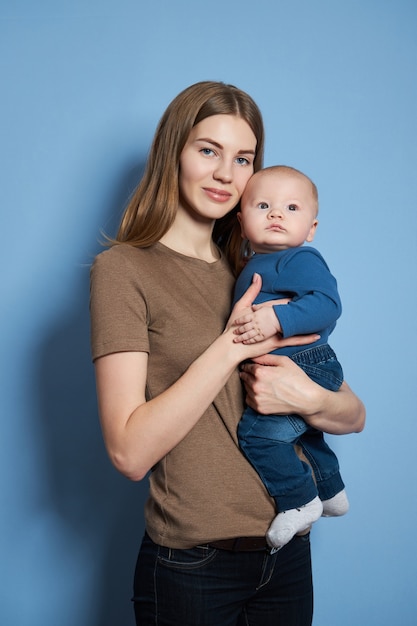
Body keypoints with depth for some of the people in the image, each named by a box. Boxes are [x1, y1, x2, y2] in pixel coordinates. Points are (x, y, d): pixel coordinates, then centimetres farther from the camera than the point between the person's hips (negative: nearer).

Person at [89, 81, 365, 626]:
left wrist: (309, 398, -17)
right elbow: (130, 451, -19)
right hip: (192, 566, -5)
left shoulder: (259, 270, 6)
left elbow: (355, 416, 4)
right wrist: (232, 344, -20)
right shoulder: (124, 268, -10)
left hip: (288, 554, 5)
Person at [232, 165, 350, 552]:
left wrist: (276, 319, -37)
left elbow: (327, 303, -30)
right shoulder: (255, 265, 11)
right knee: (301, 431, 29)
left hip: (306, 371, -11)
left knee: (256, 430, -18)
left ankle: (300, 502, -1)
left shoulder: (300, 260, -17)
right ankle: (331, 492, 49)